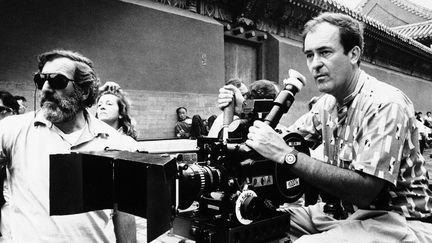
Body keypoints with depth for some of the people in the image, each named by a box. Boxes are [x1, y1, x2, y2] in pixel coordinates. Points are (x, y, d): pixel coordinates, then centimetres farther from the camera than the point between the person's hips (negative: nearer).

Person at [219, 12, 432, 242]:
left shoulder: (386, 104, -21)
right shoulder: (327, 103, 4)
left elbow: (364, 191, -28)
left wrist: (286, 154, -32)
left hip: (398, 220, -7)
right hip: (348, 214, 7)